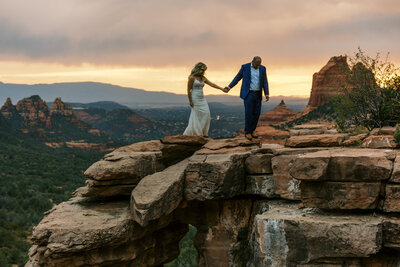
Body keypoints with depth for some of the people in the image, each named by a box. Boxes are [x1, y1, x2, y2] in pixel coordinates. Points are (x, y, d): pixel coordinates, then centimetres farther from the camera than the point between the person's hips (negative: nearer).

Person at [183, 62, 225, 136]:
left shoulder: (203, 78, 11)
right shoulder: (192, 78, -9)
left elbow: (212, 84, 9)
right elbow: (189, 90, -10)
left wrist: (221, 88, 2)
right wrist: (190, 101, -13)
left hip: (202, 99, 7)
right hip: (195, 99, -7)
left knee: (206, 114, -2)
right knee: (196, 116, -5)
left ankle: (203, 133, 3)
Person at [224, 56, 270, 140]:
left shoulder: (262, 68, 4)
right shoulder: (245, 67, -5)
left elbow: (264, 82, 5)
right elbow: (237, 78, 4)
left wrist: (267, 94, -6)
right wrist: (229, 87, -1)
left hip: (257, 94, 4)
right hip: (248, 94, -4)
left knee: (256, 114, 3)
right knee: (248, 113, -8)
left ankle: (251, 131, 18)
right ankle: (247, 132, 5)